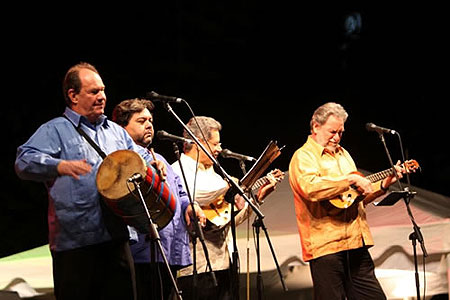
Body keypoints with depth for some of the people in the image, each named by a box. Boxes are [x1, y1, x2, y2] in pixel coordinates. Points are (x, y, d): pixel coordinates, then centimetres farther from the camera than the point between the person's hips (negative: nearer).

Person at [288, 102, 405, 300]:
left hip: (355, 241, 8)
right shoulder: (304, 156, -4)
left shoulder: (343, 154, 23)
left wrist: (383, 185, 15)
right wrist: (350, 180, -21)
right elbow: (310, 188, -25)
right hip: (326, 245, -8)